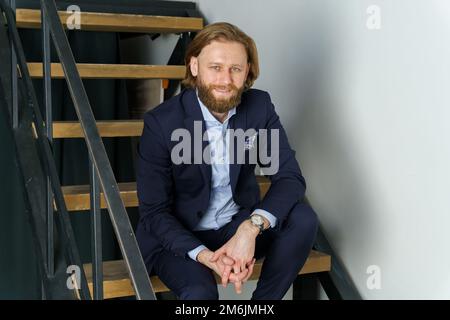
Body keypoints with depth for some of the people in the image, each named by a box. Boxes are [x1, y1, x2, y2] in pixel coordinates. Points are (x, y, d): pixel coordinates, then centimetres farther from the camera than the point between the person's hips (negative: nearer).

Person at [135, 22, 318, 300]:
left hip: (240, 226, 4)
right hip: (179, 237, -4)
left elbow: (290, 177, -14)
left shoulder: (259, 106, -9)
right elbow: (154, 212, -16)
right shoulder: (161, 123, -19)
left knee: (303, 218, -21)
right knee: (200, 293, -33)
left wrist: (251, 228, -32)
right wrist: (205, 256, -31)